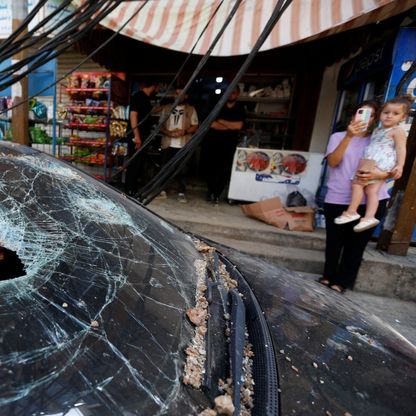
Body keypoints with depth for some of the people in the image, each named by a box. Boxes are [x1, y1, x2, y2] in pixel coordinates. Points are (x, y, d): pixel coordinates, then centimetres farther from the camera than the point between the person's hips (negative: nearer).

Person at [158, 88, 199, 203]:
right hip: (167, 144, 2)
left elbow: (195, 126, 2)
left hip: (183, 145, -2)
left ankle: (181, 193, 6)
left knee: (182, 169, -1)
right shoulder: (166, 108, 14)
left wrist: (184, 131, -15)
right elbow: (160, 125, 11)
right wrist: (168, 132, -9)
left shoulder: (191, 109, 8)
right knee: (164, 167, 4)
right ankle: (162, 190, 15)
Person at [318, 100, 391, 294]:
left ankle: (341, 282, 20)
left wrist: (378, 174, -19)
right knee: (334, 242, 8)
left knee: (356, 244, 6)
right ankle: (328, 276, 28)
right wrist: (349, 136, -21)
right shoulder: (338, 137, 6)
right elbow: (332, 162, -11)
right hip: (337, 200, -1)